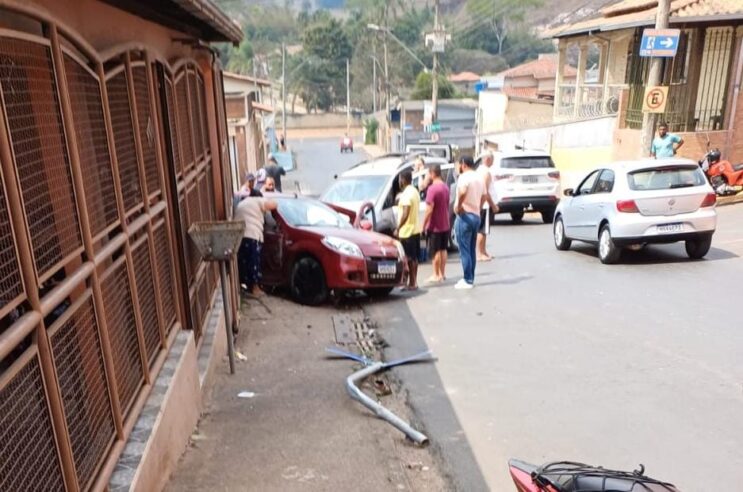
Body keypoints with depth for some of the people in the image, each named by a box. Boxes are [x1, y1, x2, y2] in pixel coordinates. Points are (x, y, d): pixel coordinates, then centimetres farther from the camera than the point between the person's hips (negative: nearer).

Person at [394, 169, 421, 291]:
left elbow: (405, 214, -22)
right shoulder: (415, 191, 14)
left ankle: (412, 283, -2)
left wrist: (398, 228, -19)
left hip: (407, 230, -10)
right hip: (415, 229, 10)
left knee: (409, 258, -5)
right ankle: (413, 282, 18)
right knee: (414, 258, 12)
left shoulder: (406, 194, -16)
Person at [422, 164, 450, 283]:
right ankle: (442, 274, 19)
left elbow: (429, 210, -22)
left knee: (435, 251, 0)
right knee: (443, 249, 13)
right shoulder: (445, 187, 7)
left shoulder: (432, 188, -19)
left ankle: (436, 275, 6)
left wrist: (424, 225, -14)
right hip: (445, 225, 8)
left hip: (435, 226, -8)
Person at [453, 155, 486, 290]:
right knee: (472, 250, 14)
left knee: (464, 250, -3)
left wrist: (458, 206, -20)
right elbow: (483, 197, 21)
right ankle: (470, 278, 19)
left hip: (465, 216, -9)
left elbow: (462, 191, -34)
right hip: (476, 216, 9)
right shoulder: (479, 178, 14)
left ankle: (468, 281, -2)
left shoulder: (464, 177, -14)